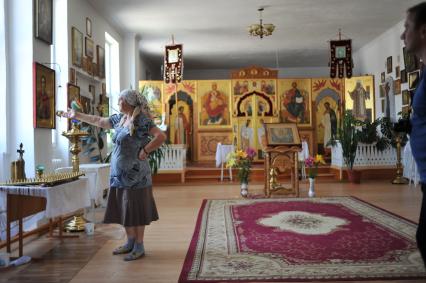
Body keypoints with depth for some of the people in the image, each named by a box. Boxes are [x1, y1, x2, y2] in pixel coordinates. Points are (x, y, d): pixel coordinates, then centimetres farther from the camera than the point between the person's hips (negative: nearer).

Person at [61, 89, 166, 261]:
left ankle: (139, 247, 12)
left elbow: (161, 137, -21)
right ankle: (130, 242, 28)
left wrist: (145, 151, -18)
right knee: (124, 210, 14)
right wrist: (76, 115, 30)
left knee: (135, 210, 0)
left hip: (135, 175, -8)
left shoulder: (142, 120, -13)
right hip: (119, 175, 8)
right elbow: (98, 121, 25)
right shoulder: (119, 119, 12)